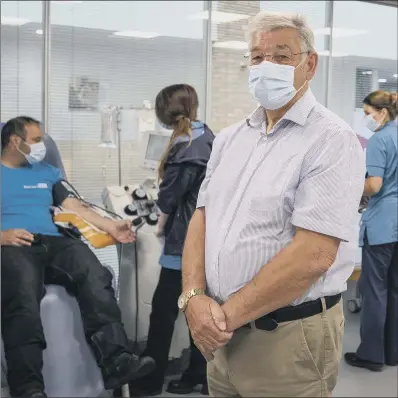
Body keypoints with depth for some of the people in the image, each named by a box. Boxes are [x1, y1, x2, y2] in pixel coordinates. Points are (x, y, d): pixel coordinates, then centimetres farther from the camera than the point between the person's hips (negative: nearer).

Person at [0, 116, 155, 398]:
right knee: (24, 297, -38)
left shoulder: (46, 172, 31)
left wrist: (110, 226, 13)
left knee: (94, 274, -30)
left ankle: (117, 360, -40)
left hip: (52, 242, 4)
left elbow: (74, 206, 25)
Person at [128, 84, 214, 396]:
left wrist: (162, 225, 6)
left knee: (164, 307, -1)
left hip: (187, 237, -9)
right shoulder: (209, 137, 10)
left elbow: (171, 194, -12)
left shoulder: (185, 145, -15)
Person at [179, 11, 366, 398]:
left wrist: (228, 313, -17)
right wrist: (193, 296, -10)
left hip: (288, 337, -6)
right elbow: (202, 217, 7)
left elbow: (312, 255, -22)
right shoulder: (230, 138, 9)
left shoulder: (331, 141, -13)